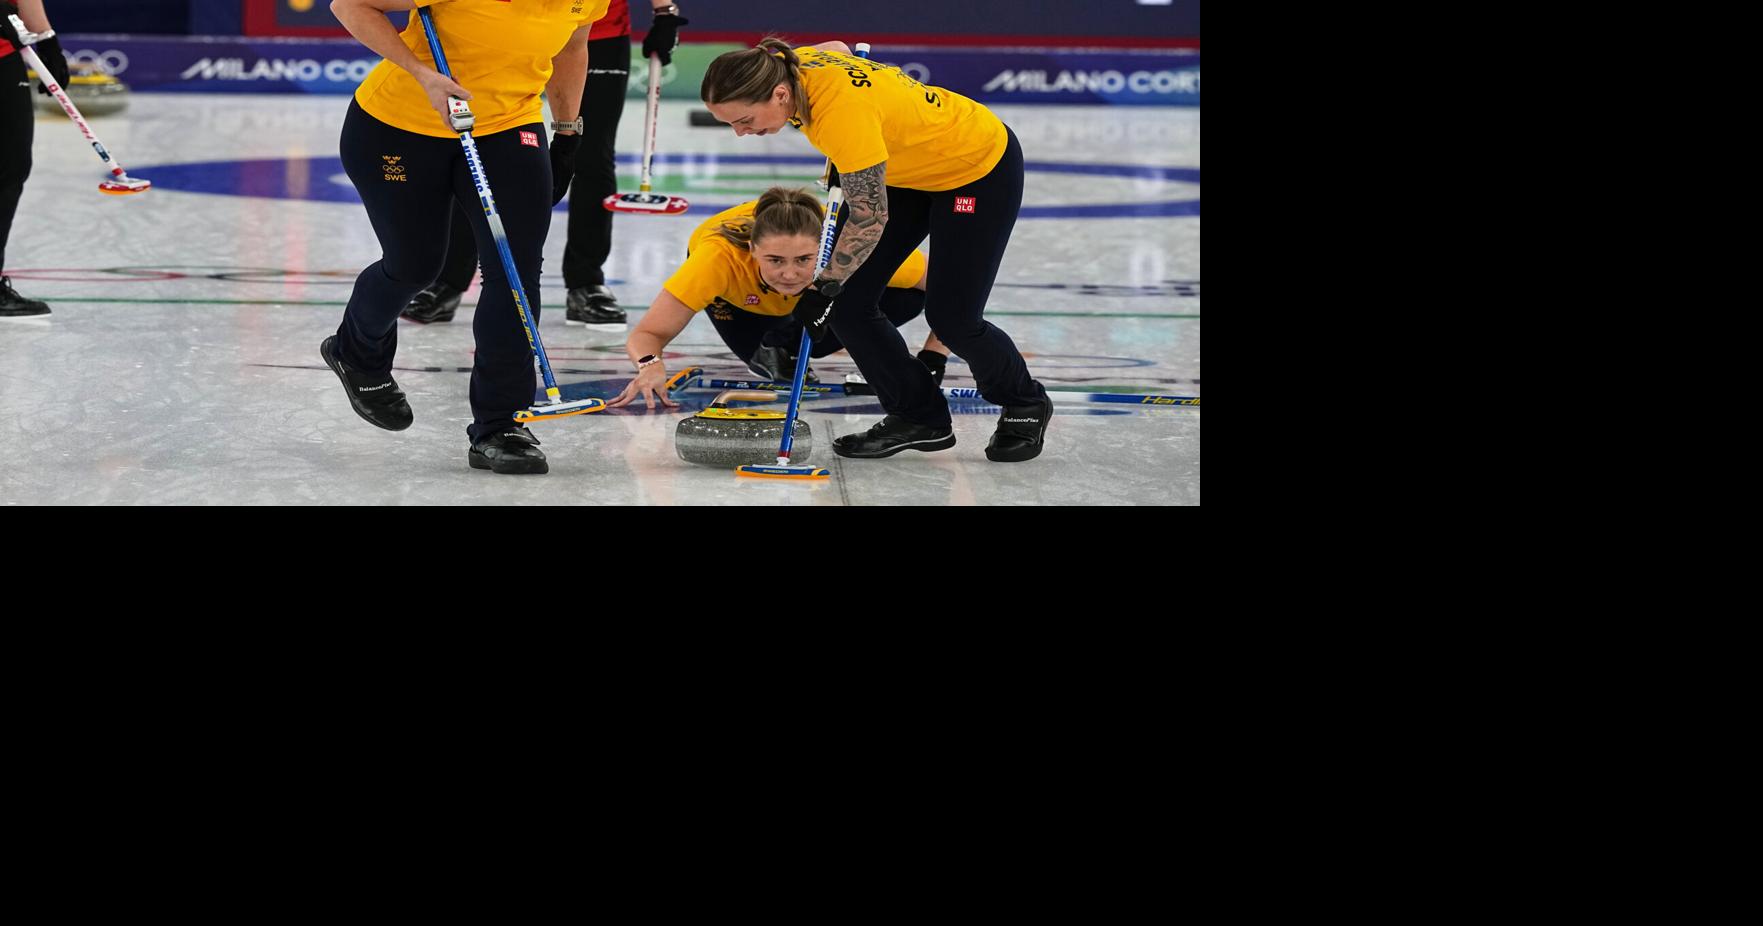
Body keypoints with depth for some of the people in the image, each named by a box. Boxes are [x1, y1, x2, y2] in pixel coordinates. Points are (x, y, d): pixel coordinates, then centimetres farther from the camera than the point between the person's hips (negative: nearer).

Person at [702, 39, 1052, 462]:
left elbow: (870, 220, -30)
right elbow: (838, 47, 10)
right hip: (909, 169, 8)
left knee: (952, 318, -4)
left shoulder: (843, 111, -39)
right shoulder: (792, 65, -16)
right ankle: (919, 417, 13)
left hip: (980, 167, -8)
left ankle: (1025, 405, 24)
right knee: (848, 301, -1)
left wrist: (824, 288, -21)